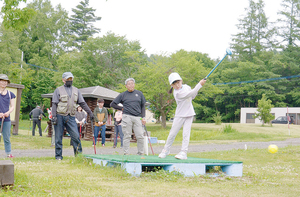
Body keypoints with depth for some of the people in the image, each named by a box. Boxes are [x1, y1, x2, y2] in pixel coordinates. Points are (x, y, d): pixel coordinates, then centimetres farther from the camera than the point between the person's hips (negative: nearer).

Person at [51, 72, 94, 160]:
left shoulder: (76, 91, 15)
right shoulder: (58, 90, 5)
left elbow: (82, 103, 16)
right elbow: (54, 104, 0)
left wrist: (90, 113, 10)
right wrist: (54, 116, -11)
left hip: (71, 117, 2)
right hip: (60, 116, -2)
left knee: (76, 136, -10)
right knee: (58, 137, 2)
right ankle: (58, 156, 11)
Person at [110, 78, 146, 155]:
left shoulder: (139, 93, 14)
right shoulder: (123, 95, 8)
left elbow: (143, 106, 16)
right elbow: (112, 104, 12)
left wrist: (143, 117, 6)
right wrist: (122, 108, 5)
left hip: (137, 117, 2)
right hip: (127, 117, -1)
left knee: (140, 136, -3)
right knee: (127, 136, 0)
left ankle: (141, 153, 8)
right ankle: (126, 153, 7)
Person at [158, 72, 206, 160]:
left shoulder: (186, 87, 1)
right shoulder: (177, 93, -20)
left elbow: (192, 97, 16)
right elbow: (190, 94, -27)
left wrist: (196, 90, -4)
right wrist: (199, 84, -25)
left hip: (189, 114, 4)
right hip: (180, 115, -4)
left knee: (186, 134, -5)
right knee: (172, 133, 2)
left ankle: (183, 153, -6)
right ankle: (166, 150, 19)